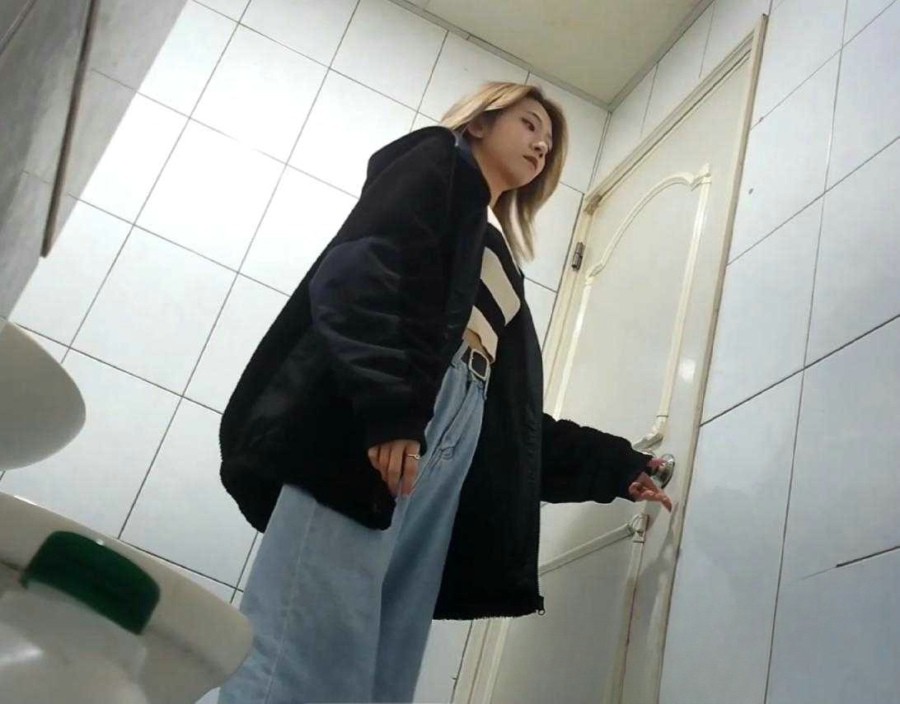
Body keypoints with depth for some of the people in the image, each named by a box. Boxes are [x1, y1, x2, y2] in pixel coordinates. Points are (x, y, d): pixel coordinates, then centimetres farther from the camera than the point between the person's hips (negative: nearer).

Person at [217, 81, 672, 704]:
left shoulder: (502, 262, 36)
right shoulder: (437, 163, 17)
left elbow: (514, 411, 30)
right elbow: (362, 267, -5)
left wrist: (615, 466, 31)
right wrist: (389, 404, -20)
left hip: (447, 460, 8)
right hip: (365, 434, -7)